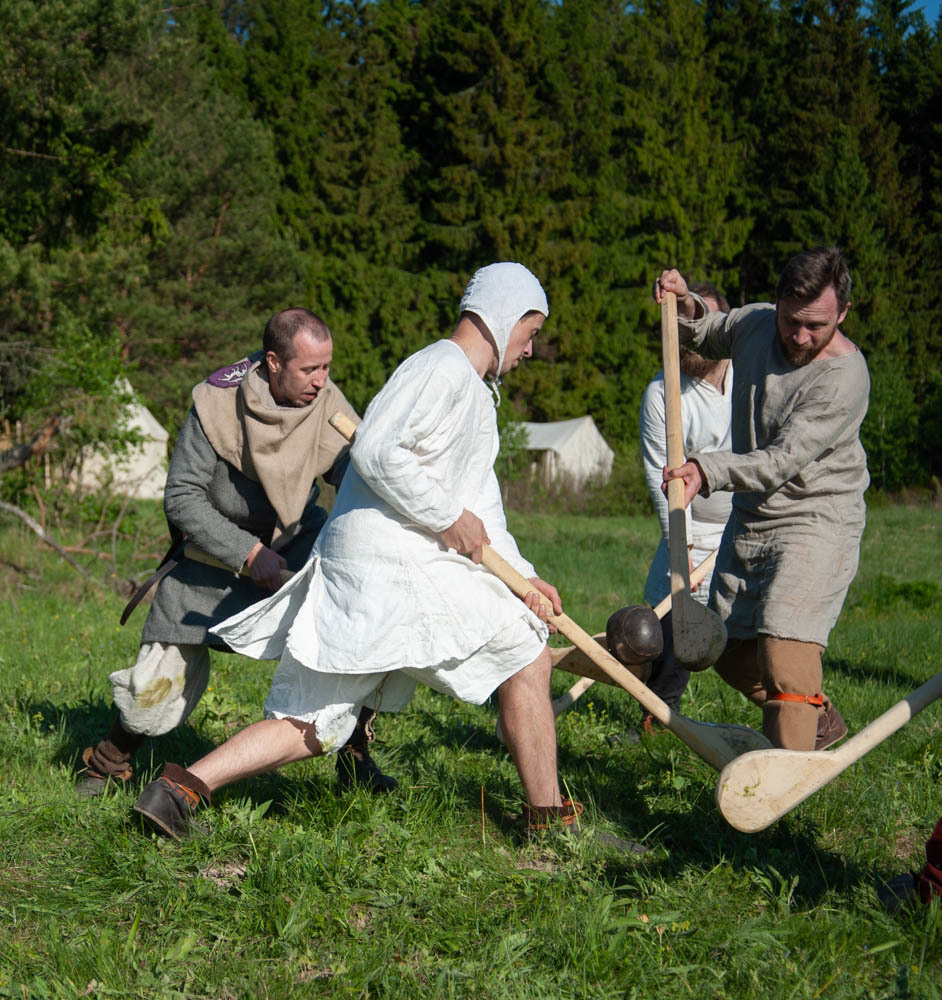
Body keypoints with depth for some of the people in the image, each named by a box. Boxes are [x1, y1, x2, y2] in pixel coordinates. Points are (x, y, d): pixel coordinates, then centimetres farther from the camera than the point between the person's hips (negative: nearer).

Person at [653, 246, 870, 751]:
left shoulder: (844, 378, -23)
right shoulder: (754, 323, -1)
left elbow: (783, 461, -29)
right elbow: (706, 337, 23)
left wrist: (709, 470, -42)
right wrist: (687, 308, 2)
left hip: (816, 524, -8)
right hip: (748, 521, 8)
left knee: (784, 648, -25)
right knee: (730, 652, 14)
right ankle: (819, 719, 36)